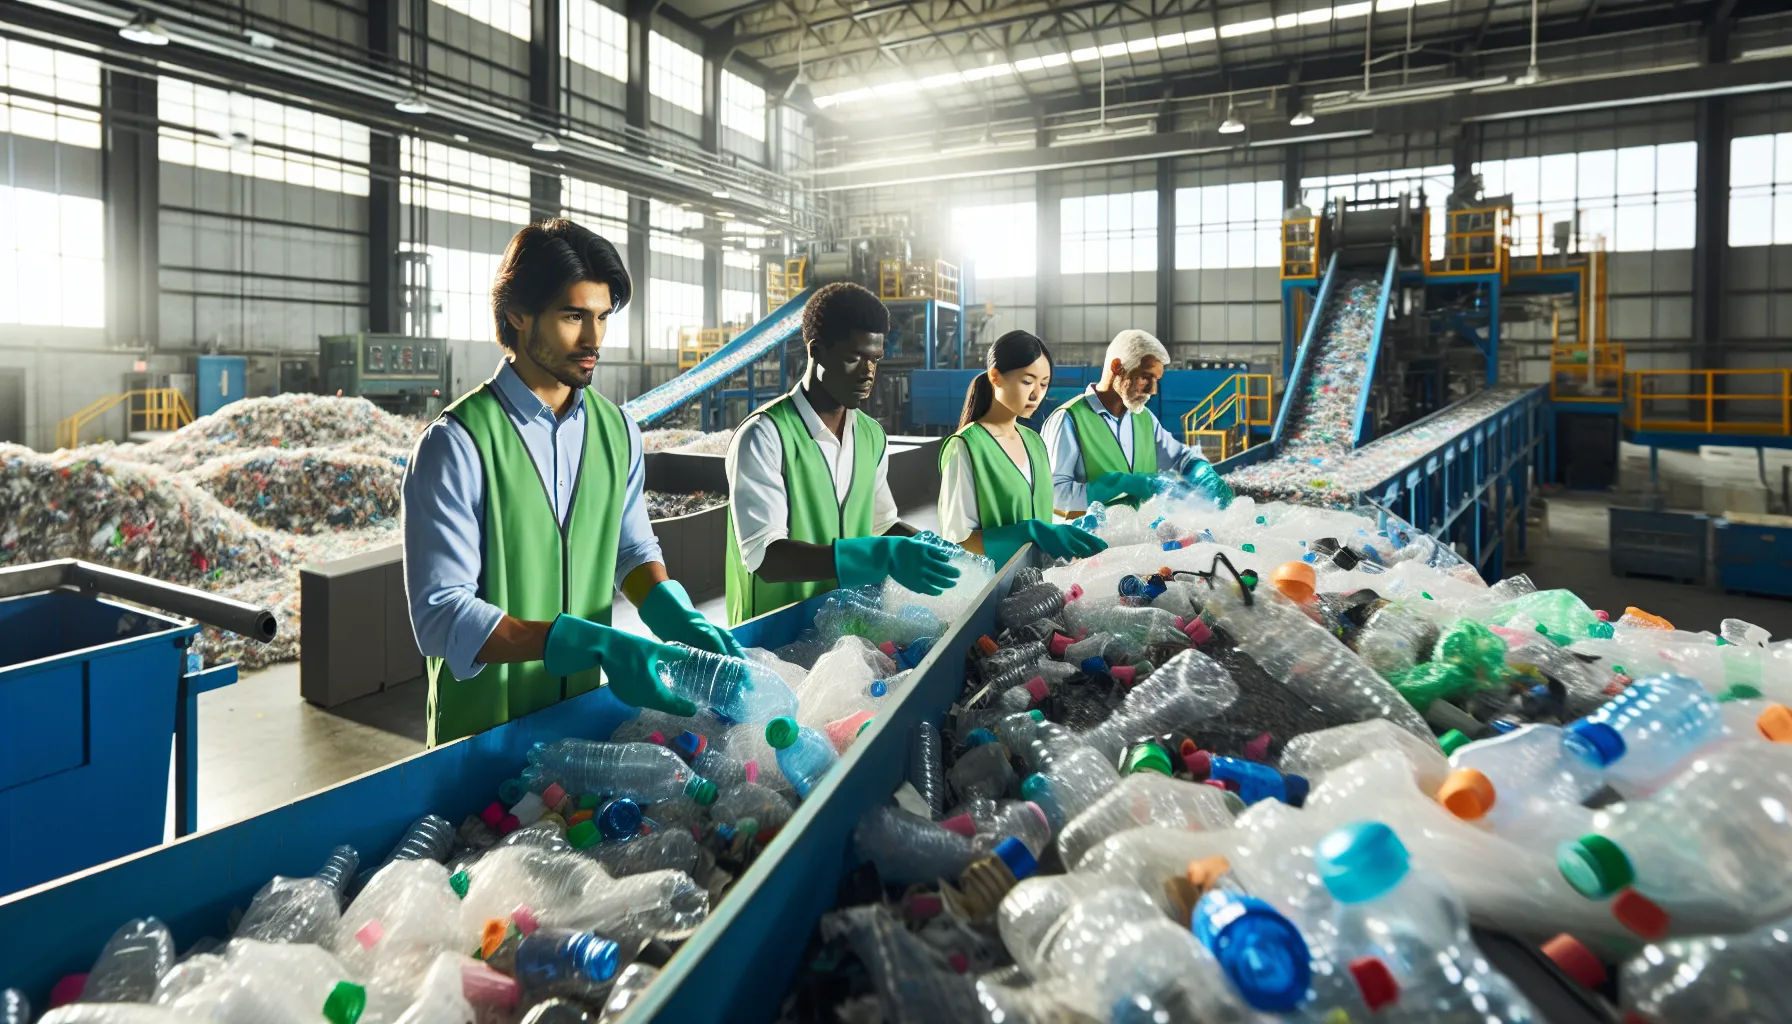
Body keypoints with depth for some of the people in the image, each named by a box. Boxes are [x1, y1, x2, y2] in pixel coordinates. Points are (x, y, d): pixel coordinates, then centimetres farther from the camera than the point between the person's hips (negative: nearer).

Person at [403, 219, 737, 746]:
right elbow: (440, 614, -22)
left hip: (583, 713, 5)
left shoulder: (618, 431, 0)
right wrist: (595, 645, -32)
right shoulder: (457, 444, -18)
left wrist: (680, 619, -11)